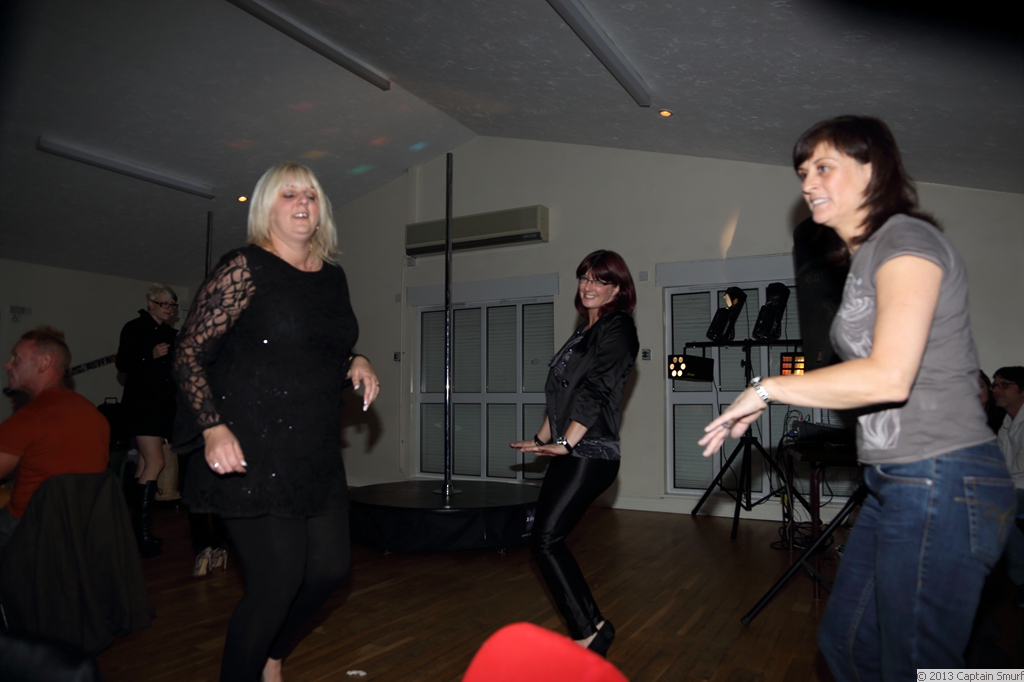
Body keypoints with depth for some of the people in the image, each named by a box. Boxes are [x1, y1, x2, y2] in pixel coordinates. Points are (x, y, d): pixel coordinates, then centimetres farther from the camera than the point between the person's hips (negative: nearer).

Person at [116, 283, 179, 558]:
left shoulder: (171, 334, 15)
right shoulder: (134, 328, -4)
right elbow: (122, 363, -11)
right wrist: (151, 356, -22)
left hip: (163, 405, 7)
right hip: (141, 403, -7)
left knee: (145, 463, 11)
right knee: (155, 462, -15)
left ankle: (137, 529, 17)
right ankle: (143, 532, -11)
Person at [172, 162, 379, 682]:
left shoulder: (333, 277, 12)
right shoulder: (245, 268, -8)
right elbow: (189, 353, -9)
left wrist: (355, 363, 4)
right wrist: (213, 428, -21)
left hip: (317, 455, 7)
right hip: (252, 456, -7)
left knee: (330, 567, 11)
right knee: (279, 579, -3)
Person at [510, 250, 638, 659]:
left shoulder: (618, 329, -6)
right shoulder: (585, 331, 20)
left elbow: (597, 392, -17)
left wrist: (565, 442, -23)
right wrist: (542, 439, 24)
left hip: (589, 453, -9)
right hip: (569, 452, 9)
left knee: (545, 541, -12)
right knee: (549, 541, 8)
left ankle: (589, 633, -3)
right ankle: (592, 629, 17)